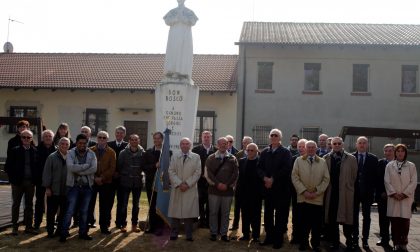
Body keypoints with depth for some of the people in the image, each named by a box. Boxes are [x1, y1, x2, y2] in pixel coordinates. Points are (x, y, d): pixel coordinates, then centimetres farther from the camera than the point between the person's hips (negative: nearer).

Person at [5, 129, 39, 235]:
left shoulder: (35, 151, 2)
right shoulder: (15, 150, -3)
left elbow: (37, 166, 6)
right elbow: (7, 167, -1)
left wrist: (35, 178, -2)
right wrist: (13, 178, -6)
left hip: (30, 182, 2)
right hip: (18, 182, -1)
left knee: (29, 205, 9)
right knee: (16, 204, 8)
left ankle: (28, 226, 17)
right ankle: (15, 227, 17)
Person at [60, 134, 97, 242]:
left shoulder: (91, 154, 0)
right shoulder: (70, 153, -5)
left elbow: (94, 169, -14)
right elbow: (71, 167, -22)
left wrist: (78, 171, -18)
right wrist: (86, 165, -18)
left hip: (87, 186, 3)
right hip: (74, 186, -2)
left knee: (84, 211, 12)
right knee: (69, 211, -1)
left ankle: (83, 232, 23)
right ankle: (64, 233, 9)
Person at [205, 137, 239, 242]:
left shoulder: (232, 158, 7)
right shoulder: (211, 158, 5)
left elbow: (235, 173, 2)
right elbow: (208, 173, -2)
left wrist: (227, 185, -9)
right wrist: (217, 184, -12)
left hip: (228, 190, 1)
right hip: (214, 190, 0)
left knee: (225, 213, 6)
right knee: (213, 212, 4)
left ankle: (224, 233, 14)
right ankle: (213, 233, 14)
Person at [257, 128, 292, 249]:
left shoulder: (286, 152, -1)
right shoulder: (264, 152, 11)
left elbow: (286, 169, -12)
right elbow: (259, 168, 5)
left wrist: (273, 179, -16)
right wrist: (265, 178, -14)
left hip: (281, 188, -4)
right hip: (267, 187, 4)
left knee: (280, 214, 2)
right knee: (268, 213, 8)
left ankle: (278, 239, 11)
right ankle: (269, 237, 19)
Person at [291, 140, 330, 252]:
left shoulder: (322, 162, 10)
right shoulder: (298, 160, 7)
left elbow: (326, 179, 4)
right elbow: (295, 177, 0)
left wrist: (316, 192, -7)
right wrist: (304, 191, -10)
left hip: (317, 198, 1)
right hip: (303, 197, 0)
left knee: (317, 224, 3)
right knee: (303, 222, 4)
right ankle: (303, 243, 18)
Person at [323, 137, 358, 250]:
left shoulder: (351, 159, 2)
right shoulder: (326, 158, 5)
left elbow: (354, 176, 4)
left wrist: (349, 187, 5)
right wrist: (325, 189, 1)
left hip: (345, 193, -1)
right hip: (331, 193, 2)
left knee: (346, 218, 1)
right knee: (331, 218, 5)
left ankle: (349, 241, 14)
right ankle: (334, 241, 16)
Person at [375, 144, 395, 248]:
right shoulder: (380, 163, 6)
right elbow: (377, 179, 3)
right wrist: (381, 193, -6)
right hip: (382, 195, 2)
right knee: (383, 218, 7)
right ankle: (384, 239, 15)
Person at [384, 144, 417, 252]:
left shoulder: (411, 166, 6)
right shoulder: (389, 165, 7)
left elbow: (413, 182, 1)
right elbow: (387, 181, 3)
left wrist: (404, 193, -7)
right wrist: (394, 193, -7)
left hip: (406, 198, 0)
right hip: (393, 198, 1)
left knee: (405, 221, -3)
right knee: (394, 222, 0)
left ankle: (403, 243, 9)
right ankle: (396, 243, 9)